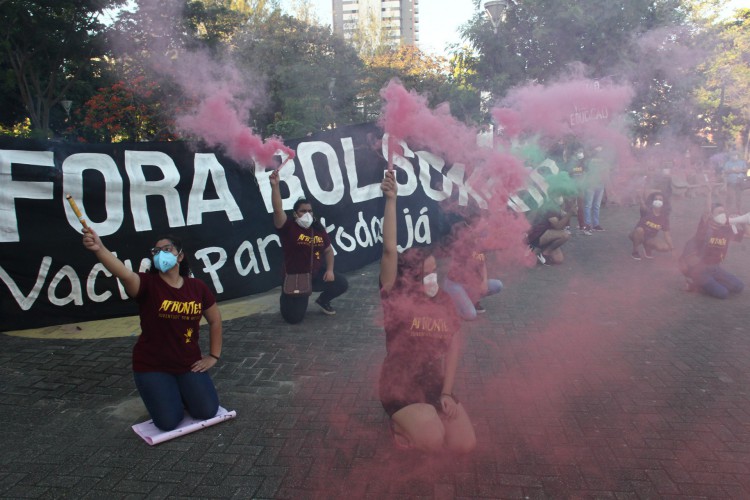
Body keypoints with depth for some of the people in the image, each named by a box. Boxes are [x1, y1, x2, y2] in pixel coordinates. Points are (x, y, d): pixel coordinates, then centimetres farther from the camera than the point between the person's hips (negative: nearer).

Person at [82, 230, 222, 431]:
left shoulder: (197, 287, -4)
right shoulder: (147, 284, -14)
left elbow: (215, 319, 8)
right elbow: (124, 273, -38)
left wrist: (214, 356, 5)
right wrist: (99, 249, -56)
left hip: (189, 364, 3)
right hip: (152, 367, -2)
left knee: (208, 411, -4)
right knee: (169, 422, -11)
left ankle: (180, 392, 28)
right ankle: (167, 395, 24)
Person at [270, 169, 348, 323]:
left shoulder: (318, 228, 1)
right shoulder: (288, 227, -14)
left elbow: (328, 250, 11)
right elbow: (278, 210, -31)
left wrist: (329, 270, -3)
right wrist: (275, 186, -41)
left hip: (317, 274, 5)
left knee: (342, 284, -8)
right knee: (294, 317, -9)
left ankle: (322, 301, 23)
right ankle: (286, 297, 29)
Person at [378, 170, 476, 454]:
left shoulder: (443, 301, 3)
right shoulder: (396, 299, -10)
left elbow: (453, 347, 0)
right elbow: (390, 250, -20)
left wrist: (447, 393, -8)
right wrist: (391, 200, -26)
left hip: (437, 389, 5)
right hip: (402, 391, -4)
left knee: (464, 445, -8)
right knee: (432, 441, -23)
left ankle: (426, 418, 20)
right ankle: (401, 420, 9)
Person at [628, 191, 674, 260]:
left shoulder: (664, 217, -9)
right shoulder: (647, 211, -20)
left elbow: (666, 233, -7)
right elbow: (643, 206, -45)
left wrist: (671, 246, -21)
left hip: (650, 238, 3)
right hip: (638, 235, -3)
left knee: (666, 247, -20)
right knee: (639, 230, -39)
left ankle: (647, 247, 12)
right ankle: (635, 251, -14)